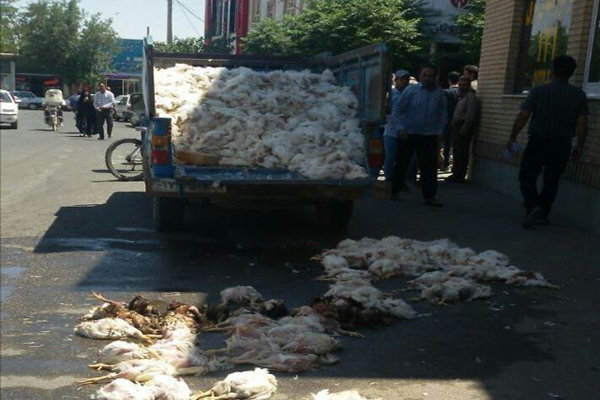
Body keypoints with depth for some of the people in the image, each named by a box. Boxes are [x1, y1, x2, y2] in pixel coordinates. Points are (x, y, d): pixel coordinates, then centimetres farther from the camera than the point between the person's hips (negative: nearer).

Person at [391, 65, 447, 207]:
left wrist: (439, 131, 6)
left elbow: (442, 115, 14)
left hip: (429, 136, 1)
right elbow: (397, 111, -1)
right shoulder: (410, 90, -3)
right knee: (402, 164, 9)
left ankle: (429, 197, 3)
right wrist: (400, 128, -10)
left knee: (430, 167, -2)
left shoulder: (439, 93, 5)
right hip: (408, 134, -1)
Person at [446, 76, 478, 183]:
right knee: (456, 151, 12)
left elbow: (470, 115, -16)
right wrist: (454, 125, 12)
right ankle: (456, 174, 19)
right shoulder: (461, 96, 19)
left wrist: (464, 129, -19)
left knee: (462, 153, -7)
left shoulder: (470, 97, -9)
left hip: (464, 127, -9)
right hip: (457, 126, 9)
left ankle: (459, 176, -5)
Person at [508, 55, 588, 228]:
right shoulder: (579, 95, -2)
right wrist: (579, 146, 8)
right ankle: (543, 214, 18)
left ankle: (532, 206, -15)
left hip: (538, 142, -3)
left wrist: (513, 138, 0)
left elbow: (523, 117, -10)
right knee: (552, 180, 15)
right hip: (562, 145, 3)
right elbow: (582, 123, -3)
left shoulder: (539, 91, -9)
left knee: (527, 176, 7)